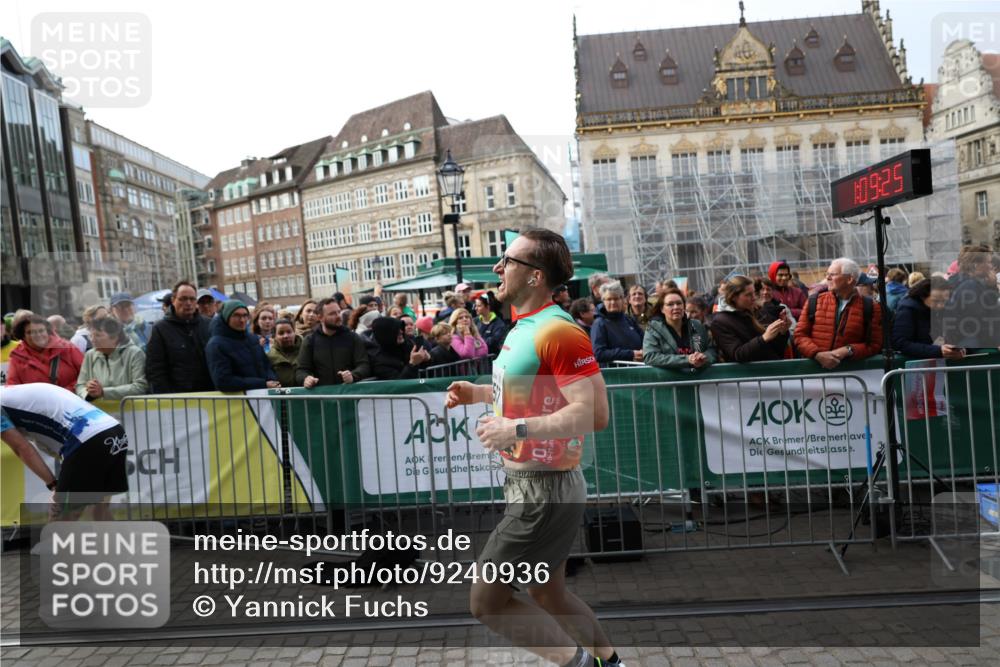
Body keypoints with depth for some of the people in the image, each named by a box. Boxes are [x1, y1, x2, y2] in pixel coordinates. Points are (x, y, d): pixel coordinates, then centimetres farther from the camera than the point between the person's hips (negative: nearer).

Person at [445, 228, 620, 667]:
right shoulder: (524, 327, 9)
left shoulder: (558, 331, -21)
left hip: (544, 492, -10)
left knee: (486, 601, -1)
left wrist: (516, 429, -27)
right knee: (548, 595, 22)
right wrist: (478, 393, 11)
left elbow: (593, 412, -27)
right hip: (528, 483, 10)